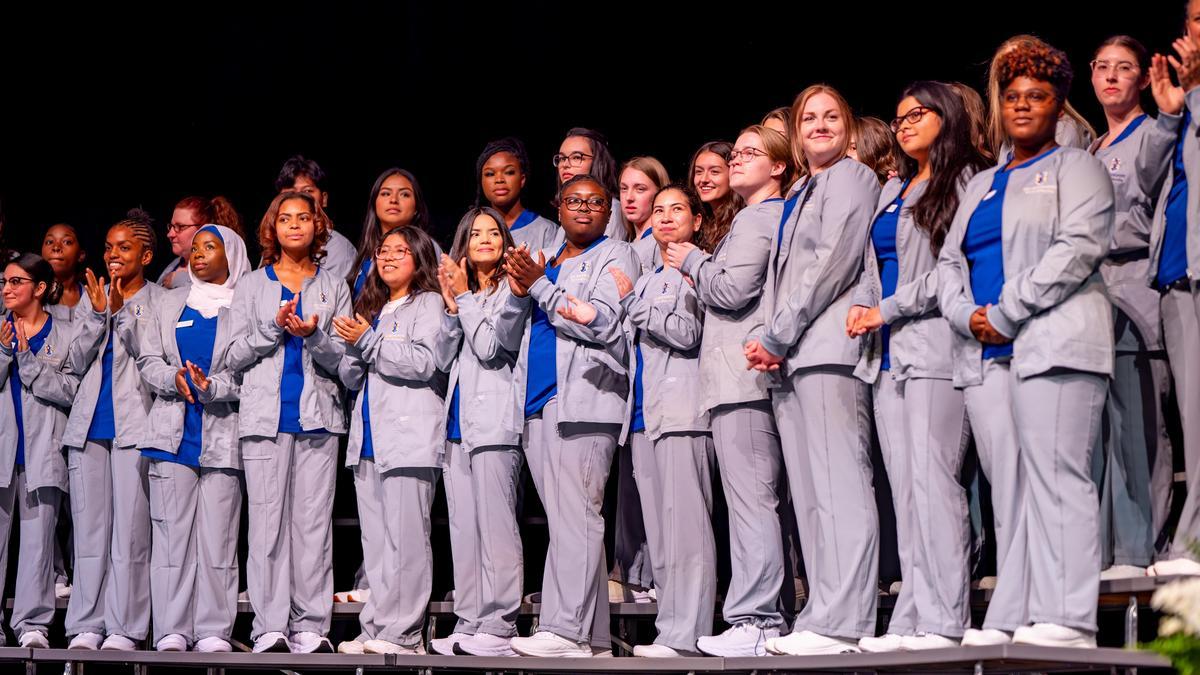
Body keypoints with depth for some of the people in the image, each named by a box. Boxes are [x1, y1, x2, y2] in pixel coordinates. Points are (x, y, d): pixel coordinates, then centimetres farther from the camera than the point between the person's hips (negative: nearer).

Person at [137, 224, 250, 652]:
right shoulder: (171, 303, 19)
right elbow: (148, 360, 13)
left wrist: (212, 387, -18)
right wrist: (174, 379, -7)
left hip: (222, 436, -3)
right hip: (173, 432, 3)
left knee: (217, 535, -4)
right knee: (171, 531, -1)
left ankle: (214, 631, -1)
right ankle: (171, 630, 0)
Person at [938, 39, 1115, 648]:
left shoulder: (1077, 168, 8)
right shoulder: (980, 185, 27)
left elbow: (1078, 248, -8)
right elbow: (949, 261, 20)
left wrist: (1007, 314, -12)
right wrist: (967, 314, -2)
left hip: (1053, 341, -6)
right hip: (984, 352, 6)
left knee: (1056, 477, -12)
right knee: (1008, 489, 3)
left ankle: (1066, 619, -14)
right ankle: (1011, 620, 2)